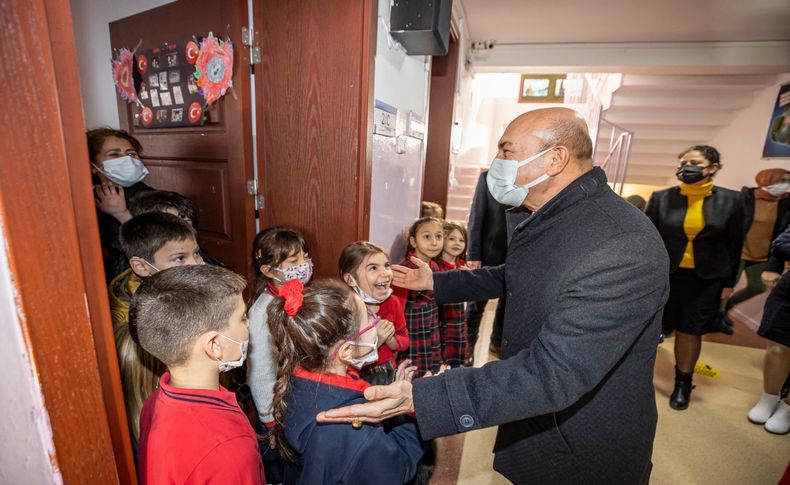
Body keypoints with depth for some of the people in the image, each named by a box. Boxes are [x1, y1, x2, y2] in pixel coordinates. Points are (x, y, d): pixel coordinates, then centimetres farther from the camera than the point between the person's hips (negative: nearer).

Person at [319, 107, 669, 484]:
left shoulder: (624, 245, -32)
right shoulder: (547, 219, -1)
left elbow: (554, 372, -38)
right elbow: (513, 279, 15)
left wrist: (419, 398, -44)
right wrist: (436, 282, 14)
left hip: (586, 454, -7)